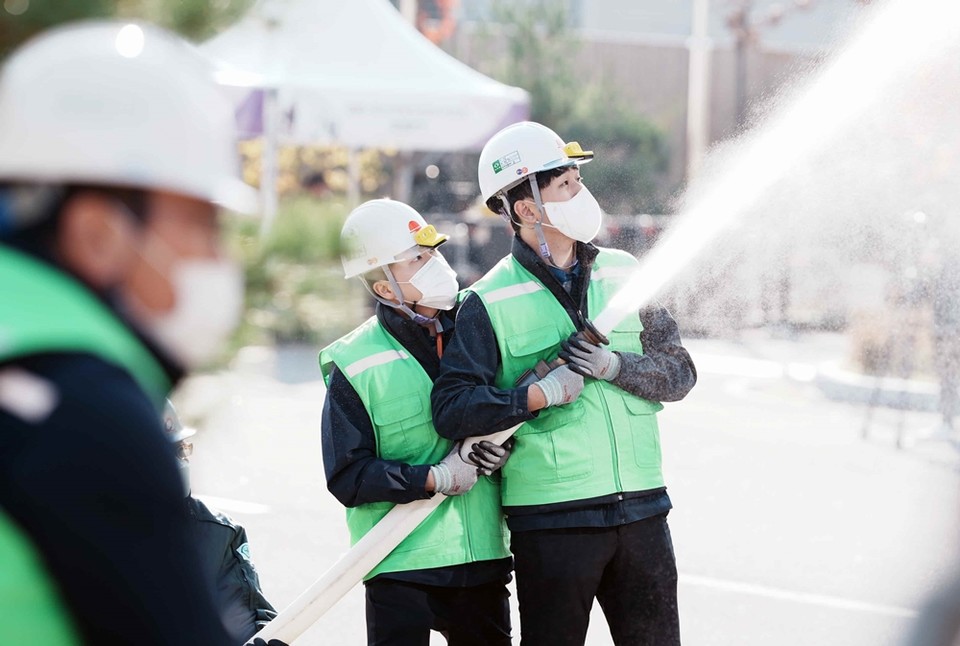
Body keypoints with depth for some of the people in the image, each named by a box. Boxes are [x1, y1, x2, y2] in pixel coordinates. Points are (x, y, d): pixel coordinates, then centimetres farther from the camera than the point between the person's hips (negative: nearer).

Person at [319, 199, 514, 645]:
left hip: (482, 557, 4)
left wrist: (503, 448, -5)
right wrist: (435, 478, -18)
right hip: (401, 563, -4)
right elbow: (348, 478, -11)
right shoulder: (356, 365, -8)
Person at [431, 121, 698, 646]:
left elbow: (679, 372, 6)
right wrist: (541, 394, -19)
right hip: (551, 518, -4)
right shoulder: (490, 302, -5)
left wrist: (616, 367, -12)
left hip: (641, 509, 4)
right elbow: (451, 407, -11)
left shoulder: (623, 274, 8)